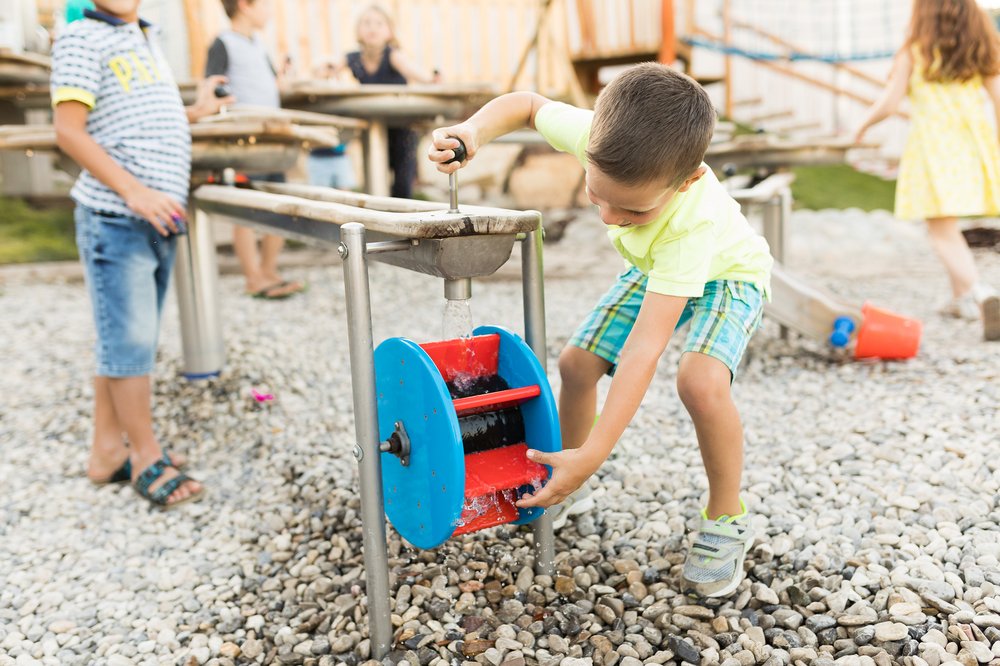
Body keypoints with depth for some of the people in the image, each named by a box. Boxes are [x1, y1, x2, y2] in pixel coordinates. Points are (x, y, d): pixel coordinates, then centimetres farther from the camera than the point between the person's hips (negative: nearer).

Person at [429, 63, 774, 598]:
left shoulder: (692, 223, -46)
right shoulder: (597, 134, -33)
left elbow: (643, 350, -47)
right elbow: (528, 105, -11)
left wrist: (591, 457, -47)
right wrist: (474, 130, -33)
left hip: (725, 274, -5)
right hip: (652, 269, 6)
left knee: (700, 381, -32)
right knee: (576, 361, -5)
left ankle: (727, 521, -7)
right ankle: (565, 478, 22)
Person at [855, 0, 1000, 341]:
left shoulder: (915, 51, -2)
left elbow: (888, 104, -4)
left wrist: (864, 125, 15)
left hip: (933, 143, -5)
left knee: (942, 231, -4)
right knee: (947, 224, 22)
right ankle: (961, 297, 27)